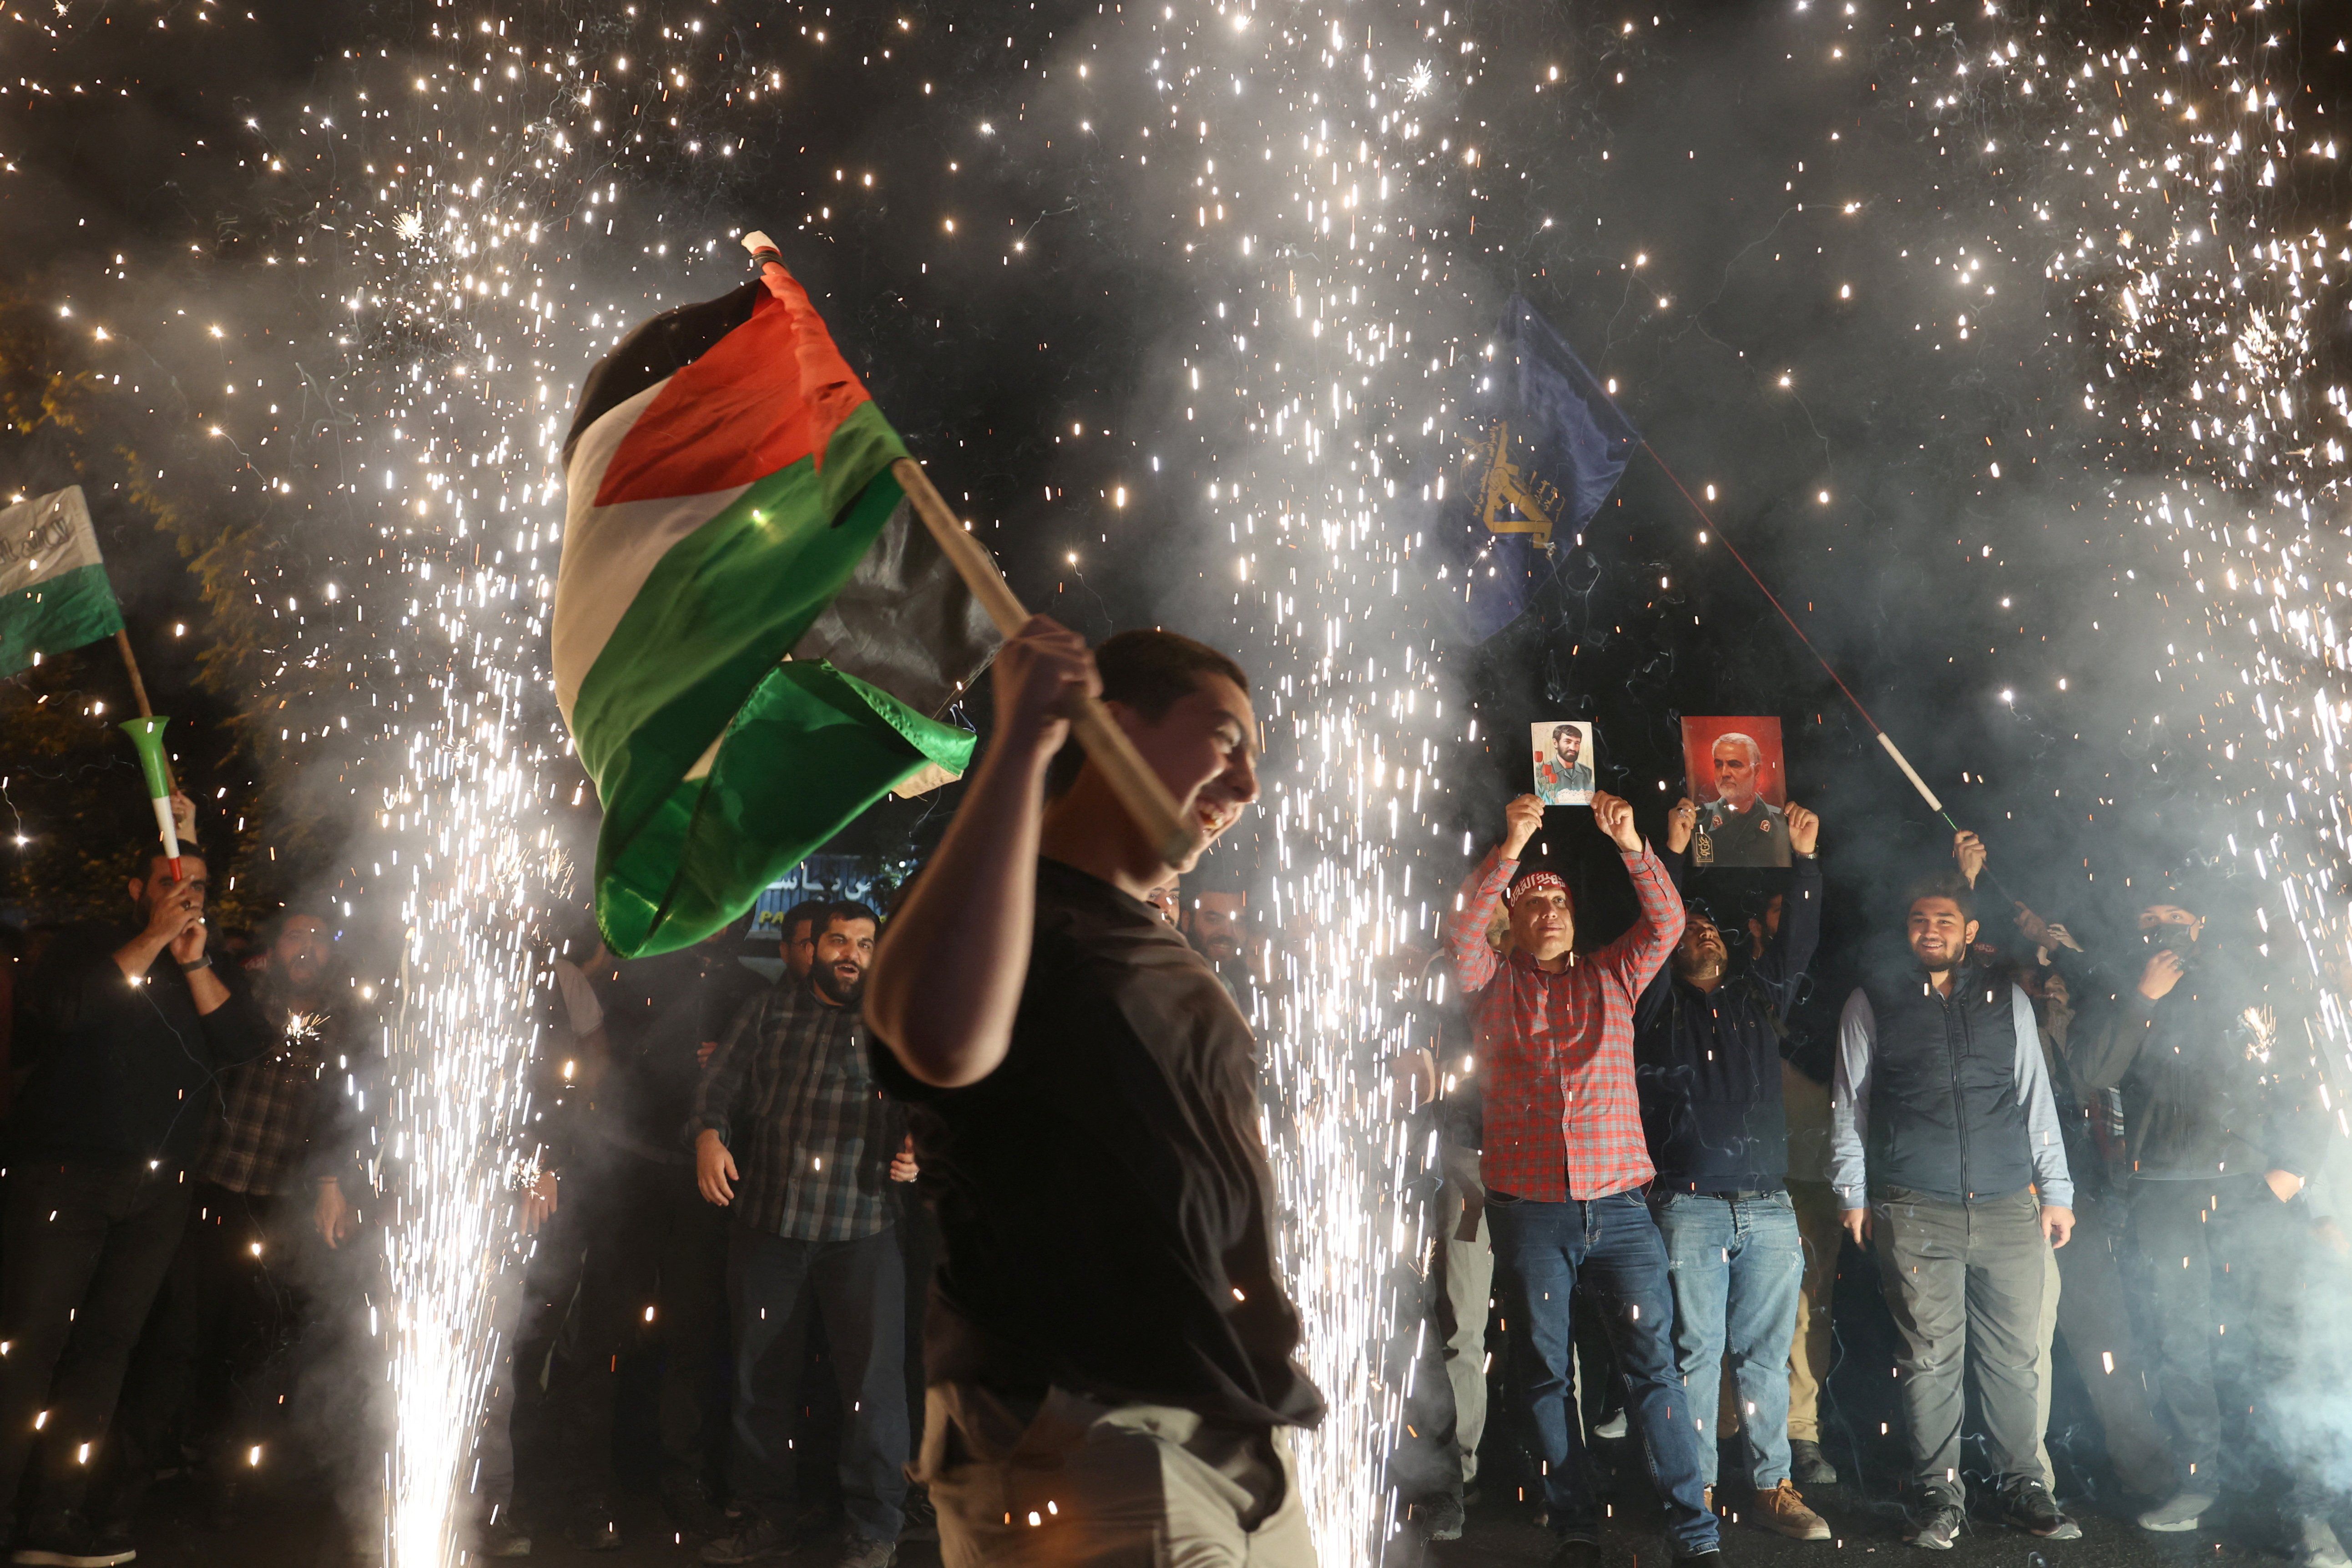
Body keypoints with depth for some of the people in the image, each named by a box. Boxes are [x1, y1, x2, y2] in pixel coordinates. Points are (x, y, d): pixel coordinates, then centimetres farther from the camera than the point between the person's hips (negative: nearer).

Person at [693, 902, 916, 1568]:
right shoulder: (769, 1011, 12)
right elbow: (722, 1080, 8)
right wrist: (710, 1134, -11)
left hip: (861, 1228, -2)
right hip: (765, 1220, 2)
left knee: (872, 1377, -3)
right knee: (761, 1374, 12)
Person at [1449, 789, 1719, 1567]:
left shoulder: (1610, 979, 14)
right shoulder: (1495, 987, 9)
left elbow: (1666, 923, 2)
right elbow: (1461, 933, -9)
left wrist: (1631, 844, -11)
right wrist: (1511, 848, -16)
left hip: (1618, 1204, 1)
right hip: (1529, 1207, 0)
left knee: (1653, 1363, -3)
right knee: (1545, 1372, 6)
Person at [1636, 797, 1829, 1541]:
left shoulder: (1757, 996, 18)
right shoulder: (1660, 1005, 8)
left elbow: (1798, 943, 10)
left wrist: (1805, 860, 3)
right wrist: (1671, 853, -7)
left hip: (1769, 1206, 3)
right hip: (1688, 1206, -3)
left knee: (1765, 1353, 7)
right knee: (1696, 1352, 0)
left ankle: (1773, 1488, 15)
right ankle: (1696, 1493, 9)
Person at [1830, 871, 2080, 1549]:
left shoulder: (2007, 1001, 14)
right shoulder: (1872, 1003, 8)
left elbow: (2036, 1098, 15)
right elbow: (1849, 1103, 9)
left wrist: (2056, 1190, 9)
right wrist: (1852, 1191, 3)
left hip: (2008, 1207, 2)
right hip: (1916, 1213, -2)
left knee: (2014, 1355, 3)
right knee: (1931, 1358, -1)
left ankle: (2023, 1489, 16)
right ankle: (1939, 1498, 8)